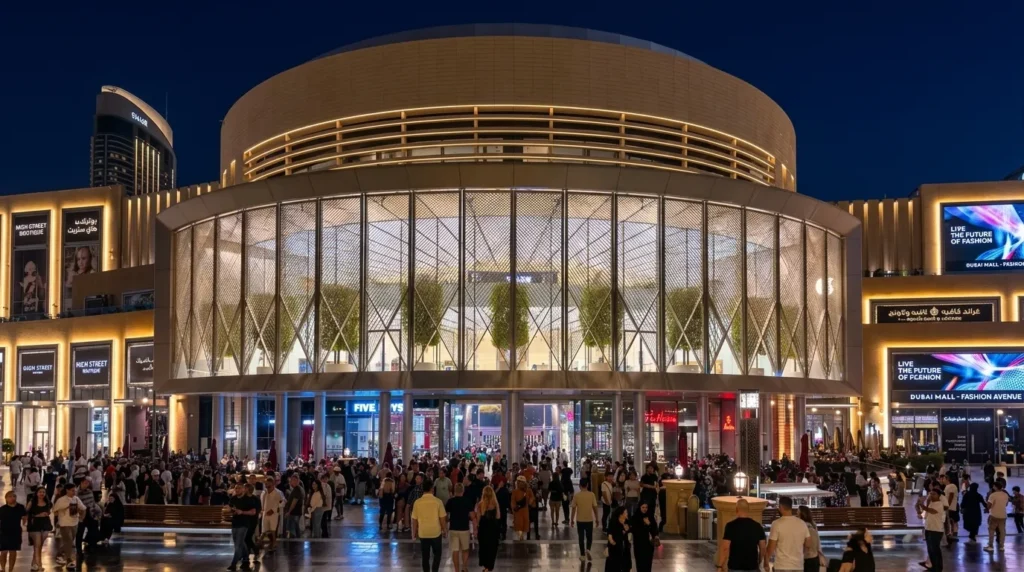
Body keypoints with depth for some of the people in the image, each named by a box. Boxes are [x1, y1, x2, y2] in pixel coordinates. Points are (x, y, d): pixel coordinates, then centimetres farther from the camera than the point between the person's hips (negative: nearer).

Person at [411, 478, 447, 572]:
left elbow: (414, 520, -1)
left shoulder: (417, 502, -6)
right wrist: (445, 530, 9)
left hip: (423, 533, 1)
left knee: (425, 556, 12)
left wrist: (414, 533, 12)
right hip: (436, 532, -1)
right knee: (437, 554, 15)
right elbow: (442, 518, -6)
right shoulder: (437, 501, -10)